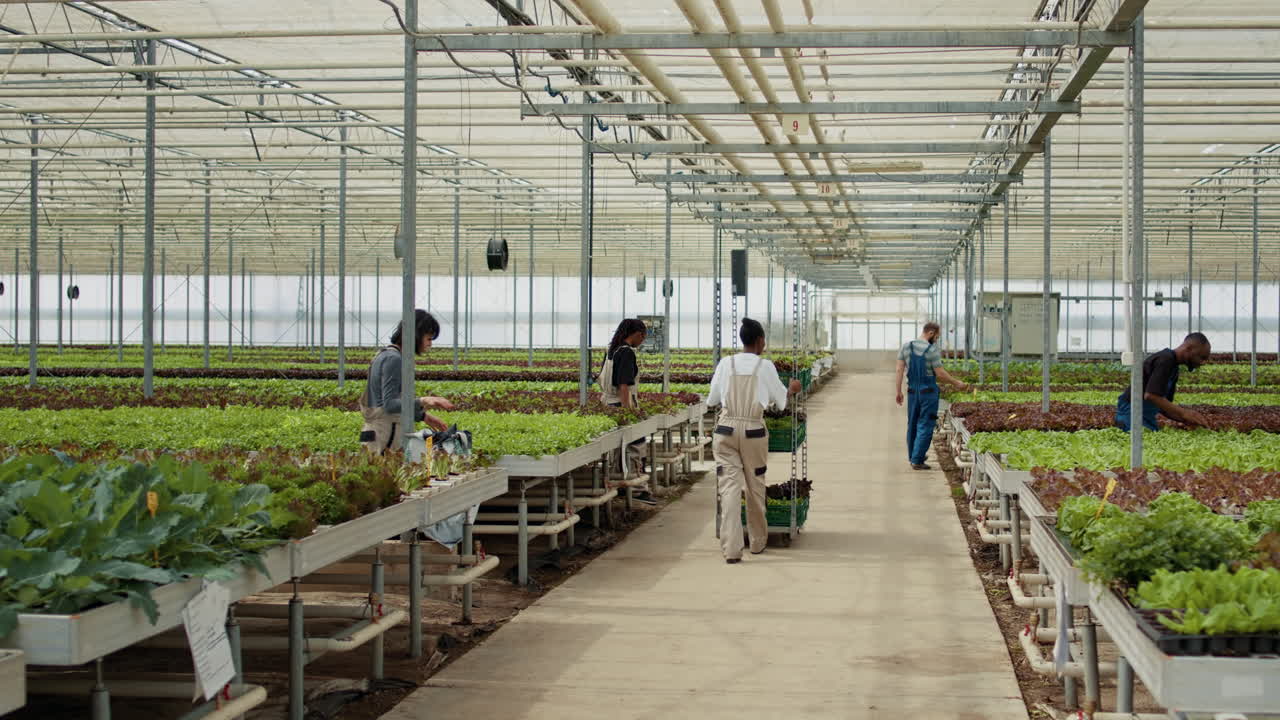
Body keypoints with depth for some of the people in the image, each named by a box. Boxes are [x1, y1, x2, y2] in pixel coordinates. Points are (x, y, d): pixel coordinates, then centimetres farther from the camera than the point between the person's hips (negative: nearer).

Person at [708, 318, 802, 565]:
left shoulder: (726, 364, 1)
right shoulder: (765, 366, -3)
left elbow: (712, 400, 9)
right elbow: (781, 400, 8)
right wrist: (792, 389, 29)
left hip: (726, 429, 1)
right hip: (753, 431, -1)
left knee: (729, 487, -2)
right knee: (755, 486, 15)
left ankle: (731, 549, -11)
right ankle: (758, 541, 31)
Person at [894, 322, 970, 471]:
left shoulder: (906, 347, 3)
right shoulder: (932, 350, -13)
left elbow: (899, 370, 0)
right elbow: (940, 374, -12)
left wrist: (898, 390, 2)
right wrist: (956, 384, 0)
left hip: (912, 391, 6)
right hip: (928, 391, -6)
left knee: (912, 424, 16)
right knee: (925, 426, -1)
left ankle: (913, 457, 25)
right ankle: (917, 460, -4)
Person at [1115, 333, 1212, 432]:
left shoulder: (1173, 369, 13)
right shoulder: (1165, 360, -17)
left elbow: (1163, 405, 14)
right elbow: (1151, 396, -28)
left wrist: (1186, 419, -2)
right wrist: (1183, 413, -24)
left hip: (1148, 415, 9)